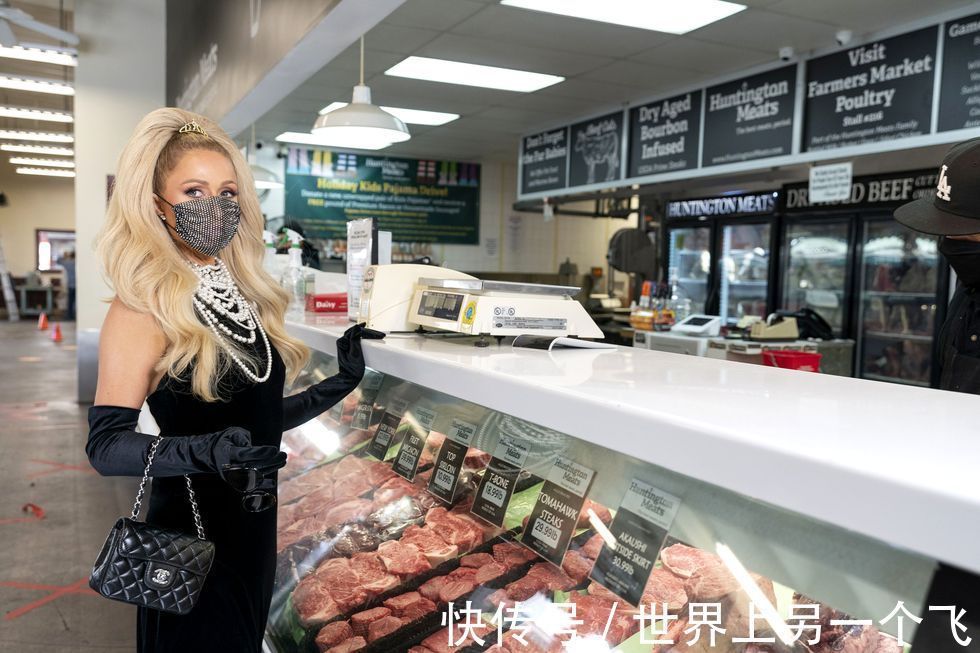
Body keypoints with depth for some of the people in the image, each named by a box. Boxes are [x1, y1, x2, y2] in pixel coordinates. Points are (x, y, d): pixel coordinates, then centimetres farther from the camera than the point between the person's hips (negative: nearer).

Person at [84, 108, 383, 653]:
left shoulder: (244, 296, 6)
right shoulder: (143, 307, -15)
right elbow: (107, 444, -20)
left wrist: (341, 385, 3)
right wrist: (205, 452, -35)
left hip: (257, 529, 7)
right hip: (190, 535, -7)